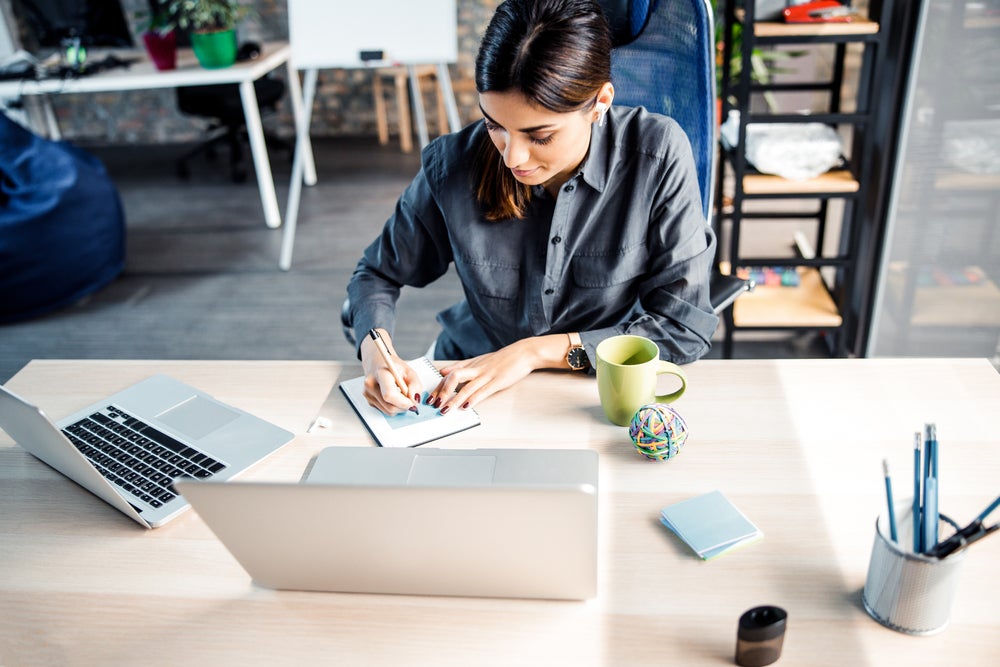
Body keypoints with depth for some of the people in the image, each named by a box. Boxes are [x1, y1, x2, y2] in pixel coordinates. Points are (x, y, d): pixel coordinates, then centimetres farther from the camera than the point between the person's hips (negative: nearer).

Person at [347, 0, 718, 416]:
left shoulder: (659, 155, -19)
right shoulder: (453, 166, -15)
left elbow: (685, 328, -15)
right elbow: (378, 273, 2)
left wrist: (537, 351, -19)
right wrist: (375, 349, -20)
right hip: (468, 386, 1)